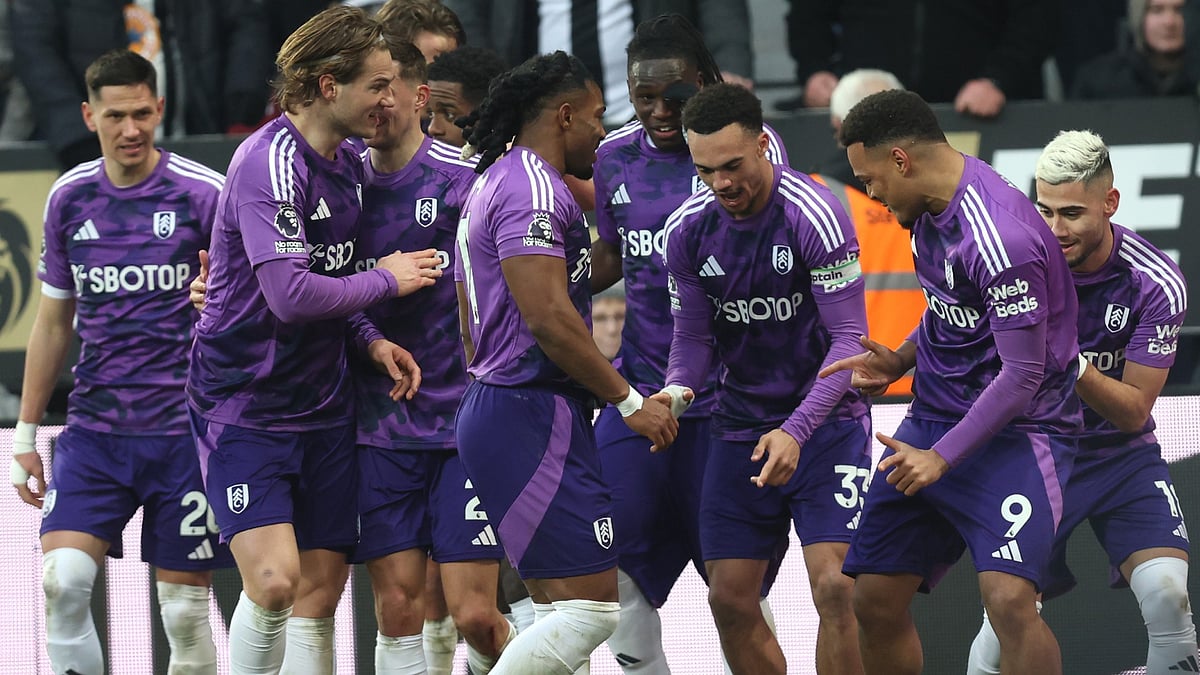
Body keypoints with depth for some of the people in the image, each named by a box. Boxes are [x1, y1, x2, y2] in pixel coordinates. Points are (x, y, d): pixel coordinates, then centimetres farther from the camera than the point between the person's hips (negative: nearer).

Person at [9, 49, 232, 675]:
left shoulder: (204, 193, -5)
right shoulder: (70, 198, 7)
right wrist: (25, 432, 17)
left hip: (183, 429, -3)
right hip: (94, 429, 3)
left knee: (185, 605, 0)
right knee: (61, 581, -14)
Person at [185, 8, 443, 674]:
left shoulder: (348, 163, 9)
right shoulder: (271, 161, -18)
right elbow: (290, 294, -26)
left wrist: (370, 342, 2)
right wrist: (385, 280, -12)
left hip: (322, 410, 8)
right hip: (244, 403, -8)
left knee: (319, 593, 5)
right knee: (274, 580, -21)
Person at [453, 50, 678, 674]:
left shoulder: (494, 181, 21)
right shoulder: (533, 187, -12)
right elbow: (548, 317, -21)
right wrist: (630, 402, -15)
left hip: (493, 407, 11)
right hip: (534, 417, -11)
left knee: (562, 609, 10)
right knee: (590, 608, -13)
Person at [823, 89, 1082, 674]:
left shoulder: (1000, 238, -25)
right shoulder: (929, 208, 4)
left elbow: (1022, 375, -24)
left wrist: (941, 458, -22)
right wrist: (899, 360, 7)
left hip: (1015, 428, -9)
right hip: (934, 417, 9)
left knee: (1009, 599, -26)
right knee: (875, 602, 6)